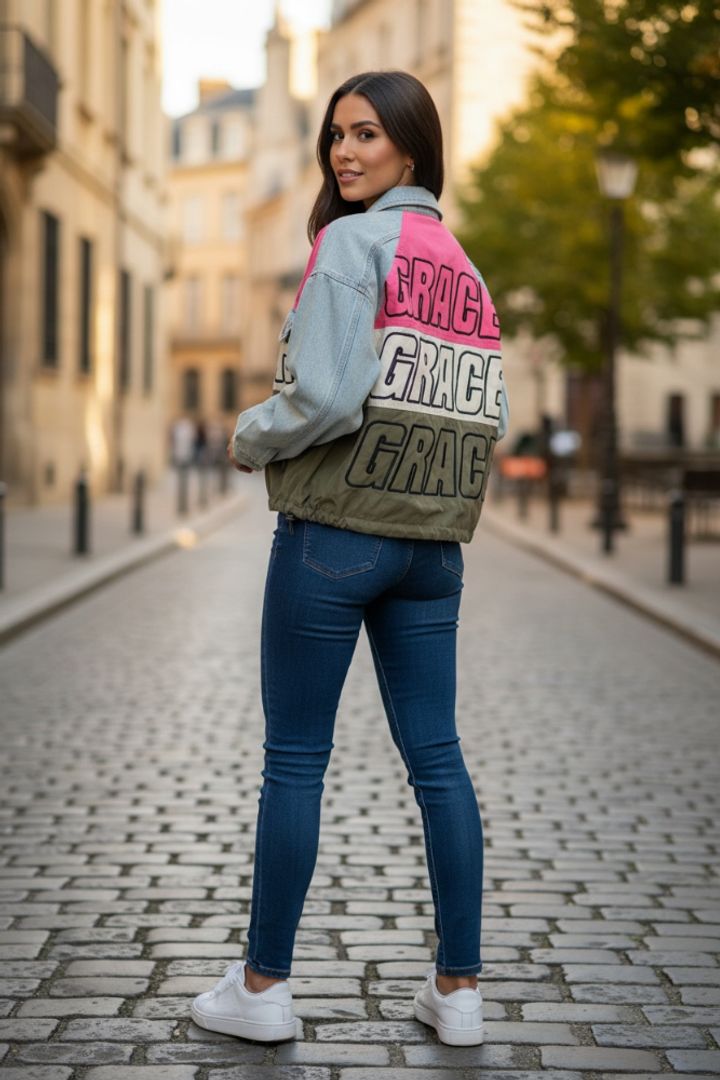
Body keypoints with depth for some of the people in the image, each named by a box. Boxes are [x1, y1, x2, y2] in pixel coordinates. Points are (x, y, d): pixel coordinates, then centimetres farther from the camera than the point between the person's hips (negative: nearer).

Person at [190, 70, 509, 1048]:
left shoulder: (351, 242, -9)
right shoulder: (467, 270, 13)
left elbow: (325, 396, -19)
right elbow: (494, 422, 11)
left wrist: (250, 439, -2)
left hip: (334, 534, -6)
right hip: (435, 542, 7)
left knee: (295, 758, 2)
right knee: (436, 755, 8)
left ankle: (262, 987, 12)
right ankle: (459, 990, 13)